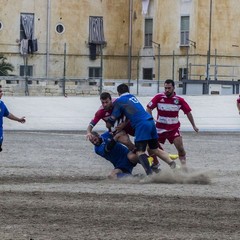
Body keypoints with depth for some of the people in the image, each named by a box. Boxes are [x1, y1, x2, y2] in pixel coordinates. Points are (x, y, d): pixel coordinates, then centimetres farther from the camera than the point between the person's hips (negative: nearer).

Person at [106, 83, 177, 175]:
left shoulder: (119, 101, 4)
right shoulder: (133, 97, 23)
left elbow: (111, 121, 4)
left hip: (142, 125, -7)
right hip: (151, 121, 7)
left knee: (140, 152, -9)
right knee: (155, 150, 16)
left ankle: (150, 174, -26)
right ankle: (172, 163, 1)